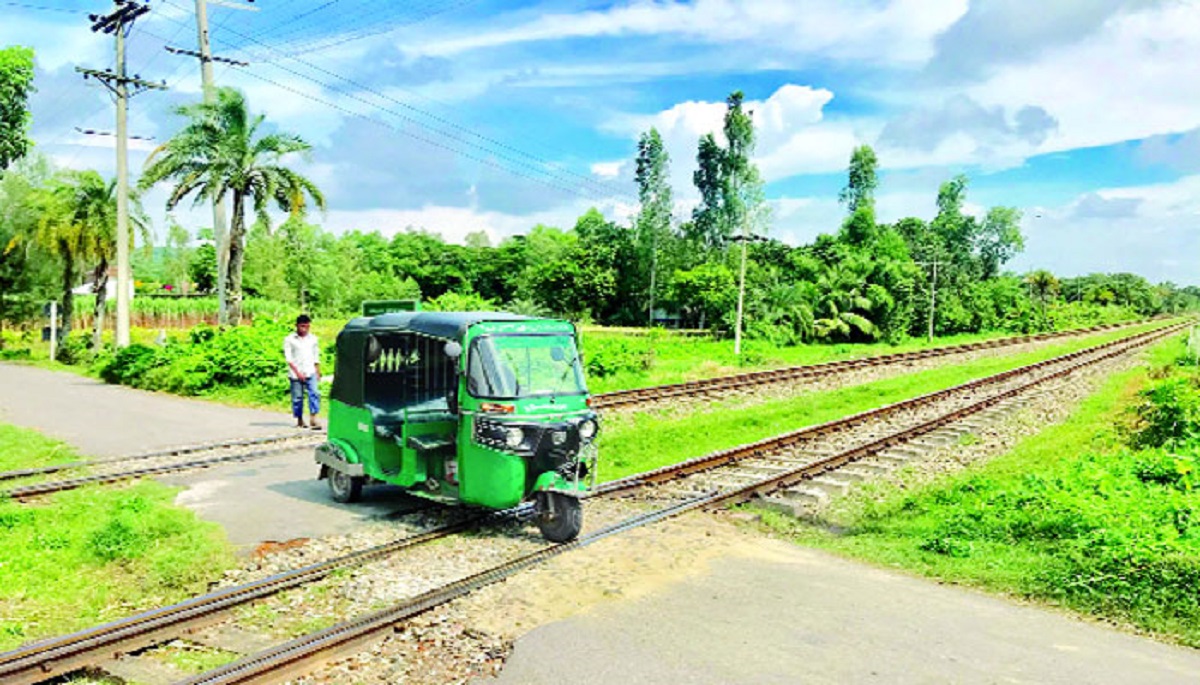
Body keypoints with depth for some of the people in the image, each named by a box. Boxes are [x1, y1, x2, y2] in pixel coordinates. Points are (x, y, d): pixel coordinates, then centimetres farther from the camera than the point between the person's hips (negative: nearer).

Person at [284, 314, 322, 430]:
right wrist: (297, 372, -11)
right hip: (296, 374, -2)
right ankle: (300, 420, 16)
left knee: (314, 393, -14)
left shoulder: (313, 339, 11)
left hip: (310, 372, 2)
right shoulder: (289, 339, 0)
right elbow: (288, 358, -4)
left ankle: (313, 418, -14)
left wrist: (318, 372, 15)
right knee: (297, 397, 3)